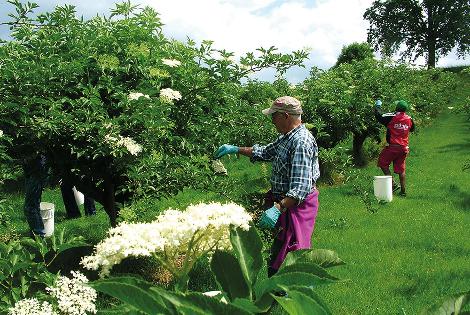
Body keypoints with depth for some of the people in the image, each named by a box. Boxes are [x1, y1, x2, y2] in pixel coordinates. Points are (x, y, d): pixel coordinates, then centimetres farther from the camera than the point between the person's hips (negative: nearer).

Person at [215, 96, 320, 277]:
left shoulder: (301, 142, -23)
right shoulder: (286, 137, 11)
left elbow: (301, 187, -31)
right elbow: (265, 152, 28)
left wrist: (278, 208, -38)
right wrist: (235, 149, 22)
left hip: (295, 206, -11)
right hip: (283, 203, 11)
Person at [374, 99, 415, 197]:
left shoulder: (391, 117, -14)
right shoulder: (409, 119, 2)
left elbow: (379, 117, -5)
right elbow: (412, 129, 22)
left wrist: (377, 106, 12)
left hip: (393, 147, -5)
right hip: (404, 148, 5)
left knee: (383, 164, 9)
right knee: (400, 169, 11)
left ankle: (393, 184, 0)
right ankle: (403, 190, 13)